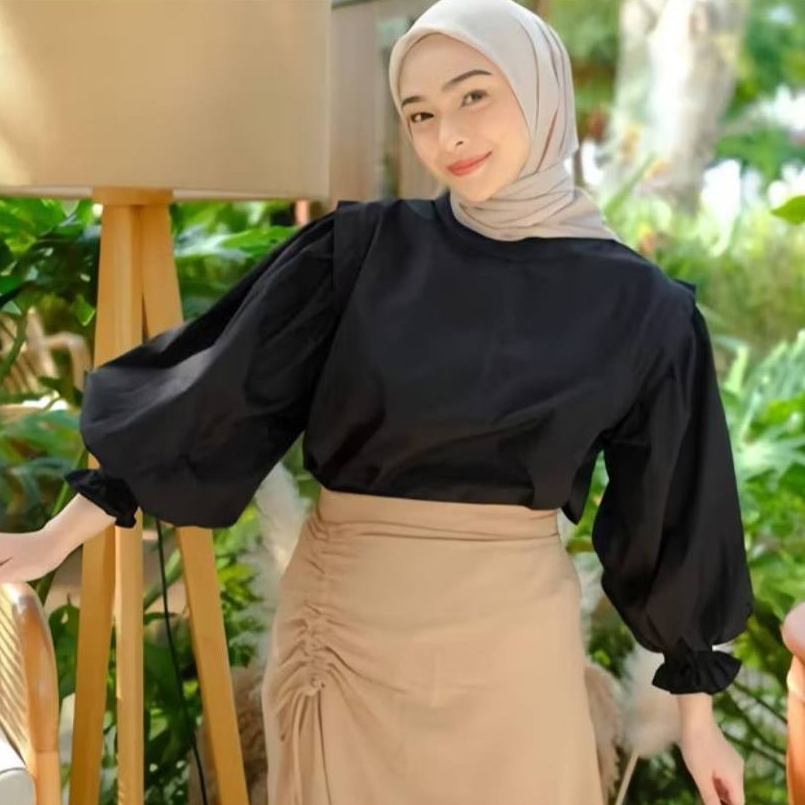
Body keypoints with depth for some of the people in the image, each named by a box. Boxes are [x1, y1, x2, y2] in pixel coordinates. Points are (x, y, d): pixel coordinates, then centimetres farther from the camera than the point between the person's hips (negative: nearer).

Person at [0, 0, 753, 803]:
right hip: (348, 617, 1)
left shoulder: (639, 306, -3)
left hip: (510, 633, 0)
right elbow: (224, 391, -2)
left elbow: (668, 510, 3)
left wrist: (697, 715, 7)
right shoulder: (360, 249, -2)